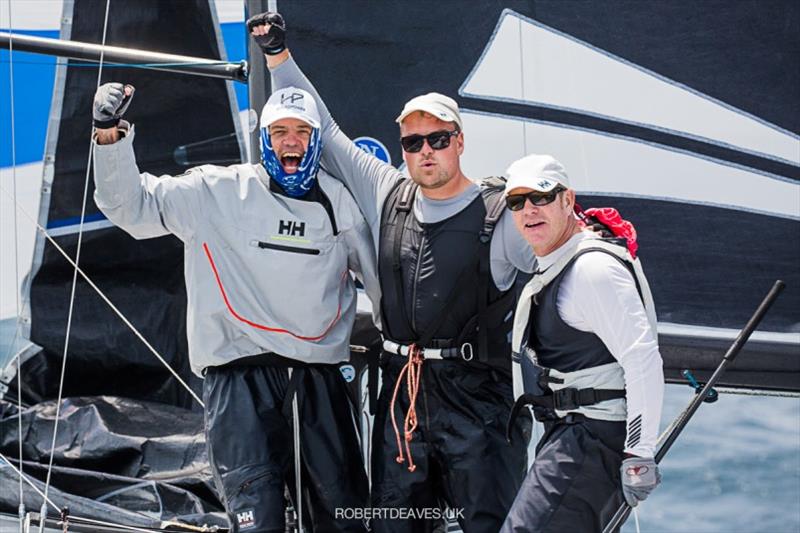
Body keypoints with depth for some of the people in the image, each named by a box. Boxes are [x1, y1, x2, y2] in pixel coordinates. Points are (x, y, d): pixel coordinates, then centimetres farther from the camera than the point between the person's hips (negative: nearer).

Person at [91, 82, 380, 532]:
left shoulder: (338, 202, 10)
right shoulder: (218, 191, 2)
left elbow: (376, 273, 21)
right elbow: (133, 205, -2)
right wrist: (111, 137, -17)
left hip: (319, 376, 3)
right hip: (240, 372, -3)